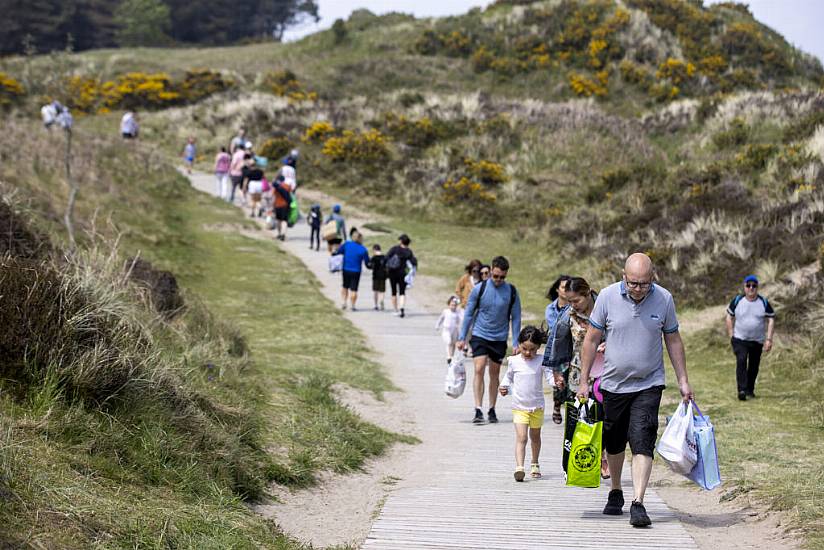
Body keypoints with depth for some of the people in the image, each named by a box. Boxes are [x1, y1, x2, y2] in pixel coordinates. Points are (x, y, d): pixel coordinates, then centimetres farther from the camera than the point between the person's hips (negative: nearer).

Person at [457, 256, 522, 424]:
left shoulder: (511, 292, -4)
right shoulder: (479, 289, -6)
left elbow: (516, 318, 3)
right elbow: (469, 314, 2)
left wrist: (516, 344, 0)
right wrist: (462, 338, 2)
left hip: (500, 339, 1)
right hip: (479, 336, -1)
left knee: (495, 373, 9)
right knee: (479, 369, -15)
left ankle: (492, 410, 22)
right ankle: (478, 410, -16)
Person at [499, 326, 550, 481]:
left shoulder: (541, 361, -6)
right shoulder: (514, 361, -3)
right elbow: (509, 377, 13)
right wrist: (505, 387, -4)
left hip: (537, 407, 1)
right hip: (519, 407, -1)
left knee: (535, 436, 19)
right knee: (521, 437, -15)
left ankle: (535, 464, 38)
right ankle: (519, 467, -23)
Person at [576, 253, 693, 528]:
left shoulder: (664, 299, -7)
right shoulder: (608, 296, -9)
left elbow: (673, 340, 6)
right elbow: (592, 340, -1)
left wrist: (683, 380, 4)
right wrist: (583, 381, -2)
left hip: (648, 385, -1)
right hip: (613, 383, 1)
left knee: (642, 443, -14)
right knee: (614, 443, 13)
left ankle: (638, 504, -17)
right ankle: (615, 493, 35)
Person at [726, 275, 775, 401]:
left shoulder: (764, 302, -3)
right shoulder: (737, 301, -2)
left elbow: (771, 320, 0)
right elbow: (729, 317, 8)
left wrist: (769, 339, -7)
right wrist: (731, 335, 1)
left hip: (757, 340, 1)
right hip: (739, 339, -1)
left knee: (754, 366, 7)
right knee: (741, 361, -21)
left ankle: (750, 390, 25)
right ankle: (742, 390, -27)